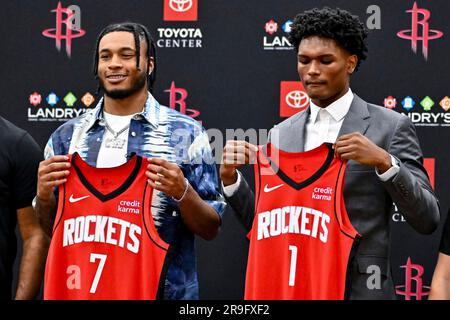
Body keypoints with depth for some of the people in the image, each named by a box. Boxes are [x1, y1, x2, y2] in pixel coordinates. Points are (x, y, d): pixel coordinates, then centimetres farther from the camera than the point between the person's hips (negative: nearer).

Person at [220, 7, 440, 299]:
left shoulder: (391, 127, -4)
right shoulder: (282, 134, 8)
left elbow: (427, 220, -9)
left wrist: (384, 161, -22)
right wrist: (231, 177, -6)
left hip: (359, 287, -3)